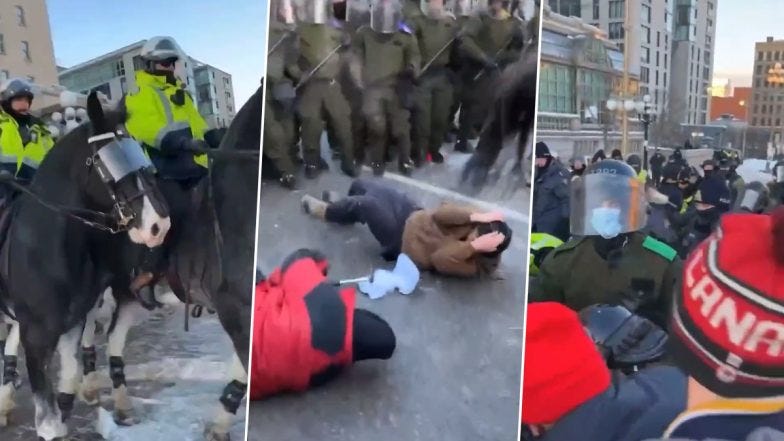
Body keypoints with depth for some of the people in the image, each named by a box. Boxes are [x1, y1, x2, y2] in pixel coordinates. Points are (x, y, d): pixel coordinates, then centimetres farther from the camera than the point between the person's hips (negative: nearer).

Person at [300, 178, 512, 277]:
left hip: (402, 241, -6)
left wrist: (473, 246, -46)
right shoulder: (482, 224, -14)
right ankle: (343, 206, 49)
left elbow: (439, 258, -41)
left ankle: (326, 211, 20)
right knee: (361, 184, 11)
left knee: (365, 204, -15)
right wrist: (475, 216, -35)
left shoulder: (472, 265, -27)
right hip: (415, 215, 6)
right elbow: (441, 214, -21)